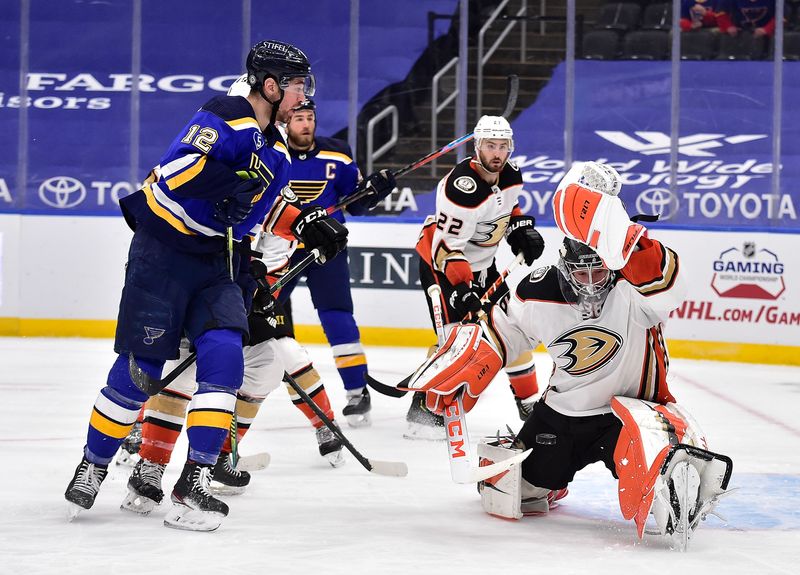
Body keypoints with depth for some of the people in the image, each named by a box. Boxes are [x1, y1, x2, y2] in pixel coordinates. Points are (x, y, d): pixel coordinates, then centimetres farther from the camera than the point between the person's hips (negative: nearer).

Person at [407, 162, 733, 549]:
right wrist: (449, 378, 3)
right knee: (504, 494, 13)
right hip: (561, 414, 6)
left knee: (645, 435, -42)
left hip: (629, 408, -5)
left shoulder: (634, 288, -22)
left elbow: (668, 283, -47)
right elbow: (495, 333, 8)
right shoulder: (539, 294, -9)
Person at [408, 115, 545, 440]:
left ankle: (529, 401, 23)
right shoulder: (463, 187, -30)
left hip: (482, 263, 8)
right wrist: (461, 286, -38)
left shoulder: (511, 176, -5)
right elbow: (446, 246, -30)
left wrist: (521, 230, 3)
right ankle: (423, 412, -11)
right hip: (441, 263, -8)